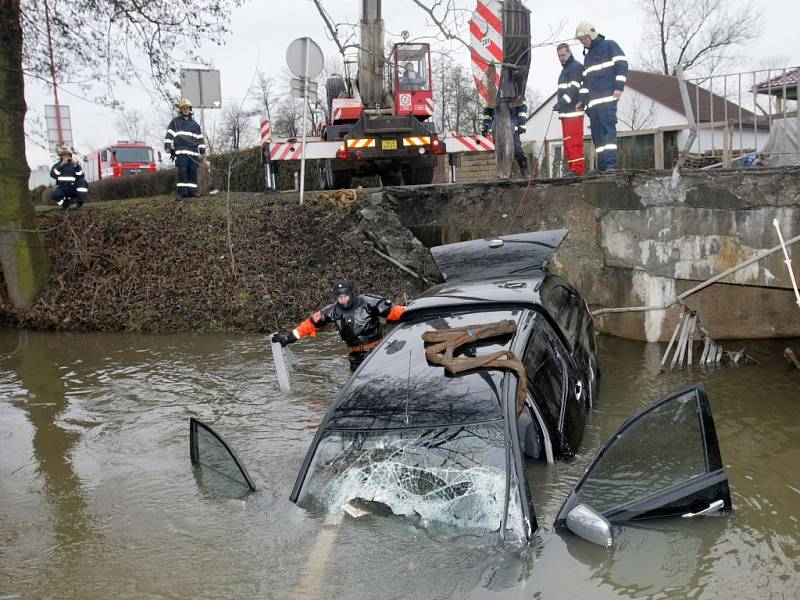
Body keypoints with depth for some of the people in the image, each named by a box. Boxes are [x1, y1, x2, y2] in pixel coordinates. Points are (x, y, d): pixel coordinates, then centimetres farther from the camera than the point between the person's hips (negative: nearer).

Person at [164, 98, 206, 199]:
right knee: (182, 172, -11)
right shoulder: (175, 121, 13)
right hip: (181, 152, -4)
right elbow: (169, 134, 7)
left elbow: (200, 138, 21)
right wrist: (167, 146, -5)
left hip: (193, 153, 4)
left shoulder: (194, 123, 22)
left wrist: (203, 151, 14)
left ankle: (192, 191, 4)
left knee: (193, 172, 0)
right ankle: (181, 192, -10)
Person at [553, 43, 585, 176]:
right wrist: (559, 104, 13)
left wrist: (561, 103, -23)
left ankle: (578, 168, -17)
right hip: (566, 112, 10)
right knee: (567, 141, 10)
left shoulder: (576, 67, -6)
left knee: (573, 140, -15)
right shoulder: (565, 69, 25)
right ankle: (573, 168, 13)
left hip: (573, 111, -10)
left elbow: (574, 89, -17)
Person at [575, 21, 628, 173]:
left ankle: (611, 164, -25)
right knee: (597, 133, 2)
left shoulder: (609, 46, 5)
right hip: (593, 101, 8)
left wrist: (619, 87, -13)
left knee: (608, 128, -18)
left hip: (608, 97, -8)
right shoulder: (587, 56, 27)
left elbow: (622, 65, -5)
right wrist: (583, 99, 21)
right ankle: (602, 166, 2)